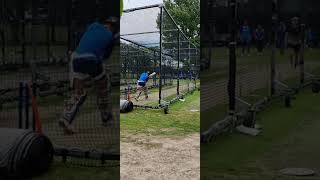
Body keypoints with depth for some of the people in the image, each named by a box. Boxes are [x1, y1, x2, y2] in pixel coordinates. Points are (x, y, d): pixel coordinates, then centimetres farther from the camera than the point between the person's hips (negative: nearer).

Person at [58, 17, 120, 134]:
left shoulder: (93, 25, 18)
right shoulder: (110, 37, 9)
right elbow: (106, 55, 19)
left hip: (75, 59, 4)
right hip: (92, 61, -3)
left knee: (77, 93, 11)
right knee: (103, 85, 23)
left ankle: (66, 119, -10)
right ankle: (106, 117, 31)